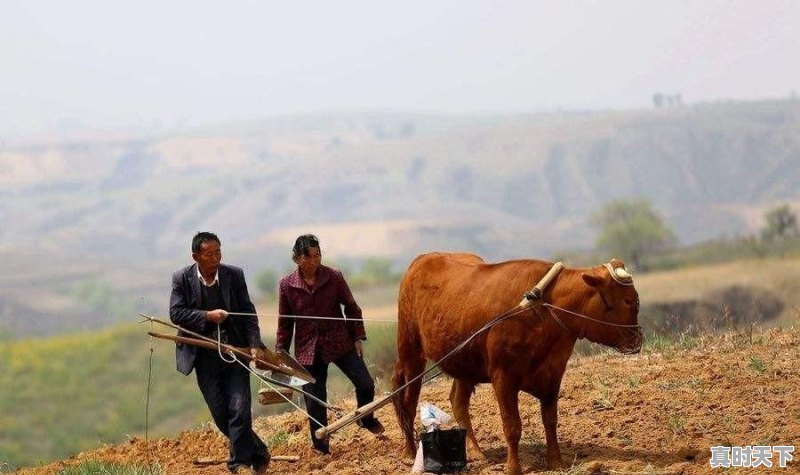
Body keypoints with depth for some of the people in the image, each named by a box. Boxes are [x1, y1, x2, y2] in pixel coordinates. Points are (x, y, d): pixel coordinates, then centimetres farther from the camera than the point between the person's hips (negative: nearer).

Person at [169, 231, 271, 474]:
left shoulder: (234, 275, -2)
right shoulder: (182, 278, -4)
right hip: (205, 356, 0)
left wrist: (255, 344, -12)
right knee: (220, 414, 2)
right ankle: (257, 453, 19)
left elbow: (248, 313, -1)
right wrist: (207, 316, -21)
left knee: (239, 409, -9)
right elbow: (176, 313, -9)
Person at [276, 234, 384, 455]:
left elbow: (351, 308, 5)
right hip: (308, 350, 0)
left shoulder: (334, 277, -6)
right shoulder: (287, 284, -5)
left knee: (365, 384, -7)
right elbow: (285, 323, 5)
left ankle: (366, 419, 24)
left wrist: (358, 337, 2)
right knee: (314, 403, -1)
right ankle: (321, 449, 14)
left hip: (340, 343, 0)